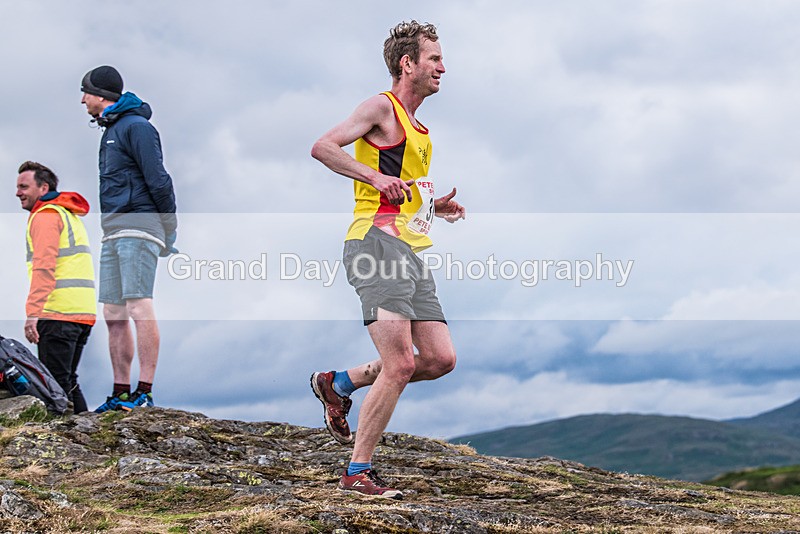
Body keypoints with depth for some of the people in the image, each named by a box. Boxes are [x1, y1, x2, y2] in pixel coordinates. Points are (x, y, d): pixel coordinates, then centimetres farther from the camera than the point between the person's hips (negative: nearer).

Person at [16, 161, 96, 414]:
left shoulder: (45, 215, -5)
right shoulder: (71, 216, 25)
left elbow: (43, 267, -17)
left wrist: (32, 312, -23)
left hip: (57, 313, -9)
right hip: (84, 313, 9)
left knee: (55, 384, -9)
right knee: (68, 381, 14)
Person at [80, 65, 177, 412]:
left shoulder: (136, 126, -7)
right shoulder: (110, 131, 23)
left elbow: (157, 179, -13)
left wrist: (170, 225, -11)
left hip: (138, 227, -10)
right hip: (114, 233, 10)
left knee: (139, 309, -14)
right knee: (113, 314, 6)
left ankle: (145, 391, -15)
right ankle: (120, 393, 9)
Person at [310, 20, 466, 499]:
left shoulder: (418, 128, 25)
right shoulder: (382, 108, -2)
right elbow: (322, 147, -14)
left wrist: (435, 207, 18)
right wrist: (374, 176, -24)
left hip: (412, 252, 9)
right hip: (377, 242, -9)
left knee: (440, 359, 3)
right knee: (400, 364, -16)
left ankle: (340, 384, 17)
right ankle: (358, 472, -6)